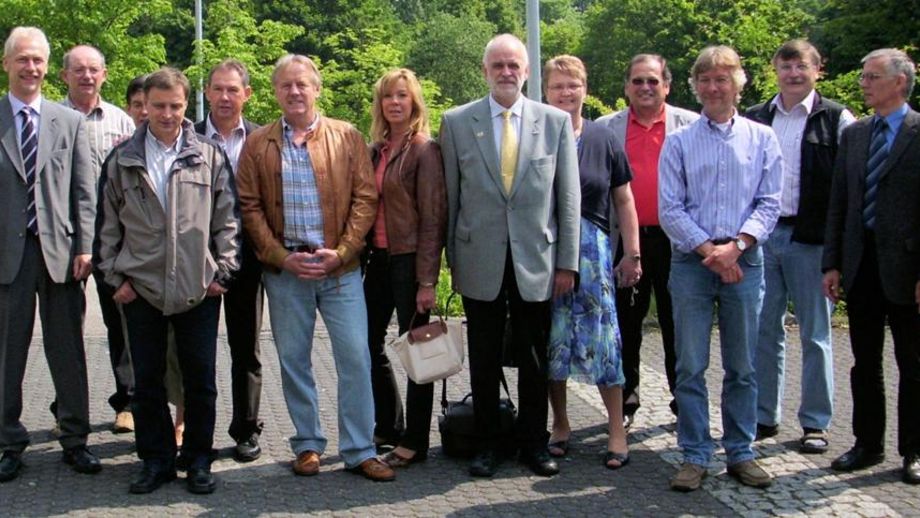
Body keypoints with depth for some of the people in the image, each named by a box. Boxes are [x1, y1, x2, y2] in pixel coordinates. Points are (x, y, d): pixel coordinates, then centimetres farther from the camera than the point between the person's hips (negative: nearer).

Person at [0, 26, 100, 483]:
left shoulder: (70, 122, 8)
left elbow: (83, 191, 6)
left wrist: (84, 247, -3)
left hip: (60, 250, 1)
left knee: (68, 352, 8)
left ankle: (74, 440, 19)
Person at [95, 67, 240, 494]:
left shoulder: (210, 156, 3)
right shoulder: (121, 160, 5)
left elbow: (227, 219, 4)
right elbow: (108, 223, 8)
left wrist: (222, 271, -1)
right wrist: (115, 275, 3)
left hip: (198, 288, -1)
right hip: (140, 288, 1)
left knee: (200, 380, 6)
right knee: (147, 380, 8)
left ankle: (198, 460, 19)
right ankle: (156, 460, 21)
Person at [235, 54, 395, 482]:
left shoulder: (347, 137, 4)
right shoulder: (257, 145, 6)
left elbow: (365, 198, 0)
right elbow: (249, 207, 2)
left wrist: (340, 252, -10)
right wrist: (281, 257, -9)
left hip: (340, 266, -1)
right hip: (283, 268, 1)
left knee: (355, 358, -3)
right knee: (293, 360, 8)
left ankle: (359, 450, 7)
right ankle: (308, 444, 21)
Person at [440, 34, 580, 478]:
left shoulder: (556, 121, 3)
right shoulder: (457, 122, 3)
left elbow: (569, 197, 3)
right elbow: (450, 197, 5)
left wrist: (567, 262, 0)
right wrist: (452, 258, 4)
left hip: (536, 261, 0)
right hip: (480, 262, 0)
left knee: (534, 359, 9)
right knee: (484, 360, 8)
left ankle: (533, 443, 23)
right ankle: (487, 444, 21)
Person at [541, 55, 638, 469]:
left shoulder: (603, 139, 5)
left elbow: (624, 201, 9)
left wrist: (632, 254, 5)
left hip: (592, 249, 0)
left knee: (601, 335, -1)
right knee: (551, 338, 6)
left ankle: (617, 429, 9)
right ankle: (560, 424, 21)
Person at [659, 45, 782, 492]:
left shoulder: (761, 139, 5)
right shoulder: (678, 142, 4)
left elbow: (769, 203, 1)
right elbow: (669, 208, -1)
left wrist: (736, 246, -13)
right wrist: (709, 250, -11)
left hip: (744, 261, 1)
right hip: (691, 262, 0)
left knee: (742, 367, 8)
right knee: (690, 366, 1)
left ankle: (740, 453, 18)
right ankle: (695, 455, 10)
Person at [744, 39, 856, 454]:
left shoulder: (836, 119, -1)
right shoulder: (755, 118, 10)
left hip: (810, 237, -3)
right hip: (761, 235, 4)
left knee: (815, 333, 5)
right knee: (764, 331, 9)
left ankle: (816, 423, 14)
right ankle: (764, 416, 19)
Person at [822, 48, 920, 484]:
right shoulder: (853, 134, 10)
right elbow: (838, 202, 10)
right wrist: (832, 263, 6)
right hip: (860, 264, 5)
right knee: (864, 362, 12)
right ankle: (868, 444, 24)